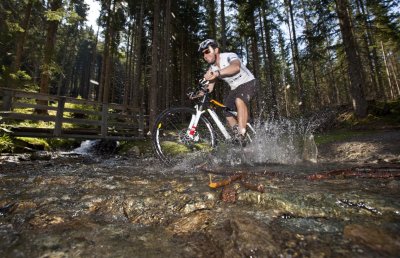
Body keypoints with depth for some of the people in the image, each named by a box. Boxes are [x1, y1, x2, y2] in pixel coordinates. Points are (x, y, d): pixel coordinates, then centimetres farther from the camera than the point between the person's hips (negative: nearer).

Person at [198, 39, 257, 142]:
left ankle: (242, 136, -35)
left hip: (248, 83, -7)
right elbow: (209, 88, -5)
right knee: (227, 114, 1)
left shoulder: (229, 56, -22)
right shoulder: (212, 68, -2)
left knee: (239, 100, -37)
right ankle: (238, 137, 14)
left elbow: (236, 67, -47)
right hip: (234, 88, 8)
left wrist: (217, 73, -61)